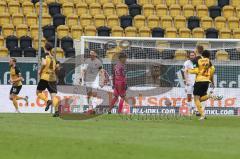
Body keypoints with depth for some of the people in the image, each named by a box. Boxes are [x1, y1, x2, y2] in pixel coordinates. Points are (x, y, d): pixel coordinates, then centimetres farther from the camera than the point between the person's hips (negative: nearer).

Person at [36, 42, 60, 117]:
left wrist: (40, 71, -7)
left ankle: (47, 101, -14)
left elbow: (44, 63, -22)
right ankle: (56, 110, -16)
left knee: (38, 92, 11)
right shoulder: (53, 56, 13)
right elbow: (57, 67, 17)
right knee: (53, 95, 0)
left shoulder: (46, 55, -5)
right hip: (53, 78, 5)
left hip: (45, 77, -5)